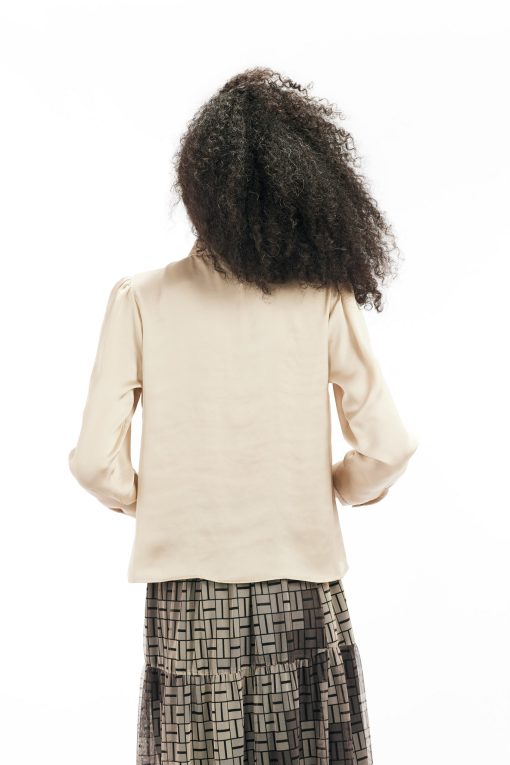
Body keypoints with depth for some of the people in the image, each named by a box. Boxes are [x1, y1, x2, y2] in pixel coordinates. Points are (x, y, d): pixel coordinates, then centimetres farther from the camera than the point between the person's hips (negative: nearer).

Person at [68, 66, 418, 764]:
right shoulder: (325, 298, -7)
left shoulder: (140, 299, -7)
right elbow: (387, 448, -8)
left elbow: (96, 459, -10)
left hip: (185, 595, 0)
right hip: (301, 589, 0)